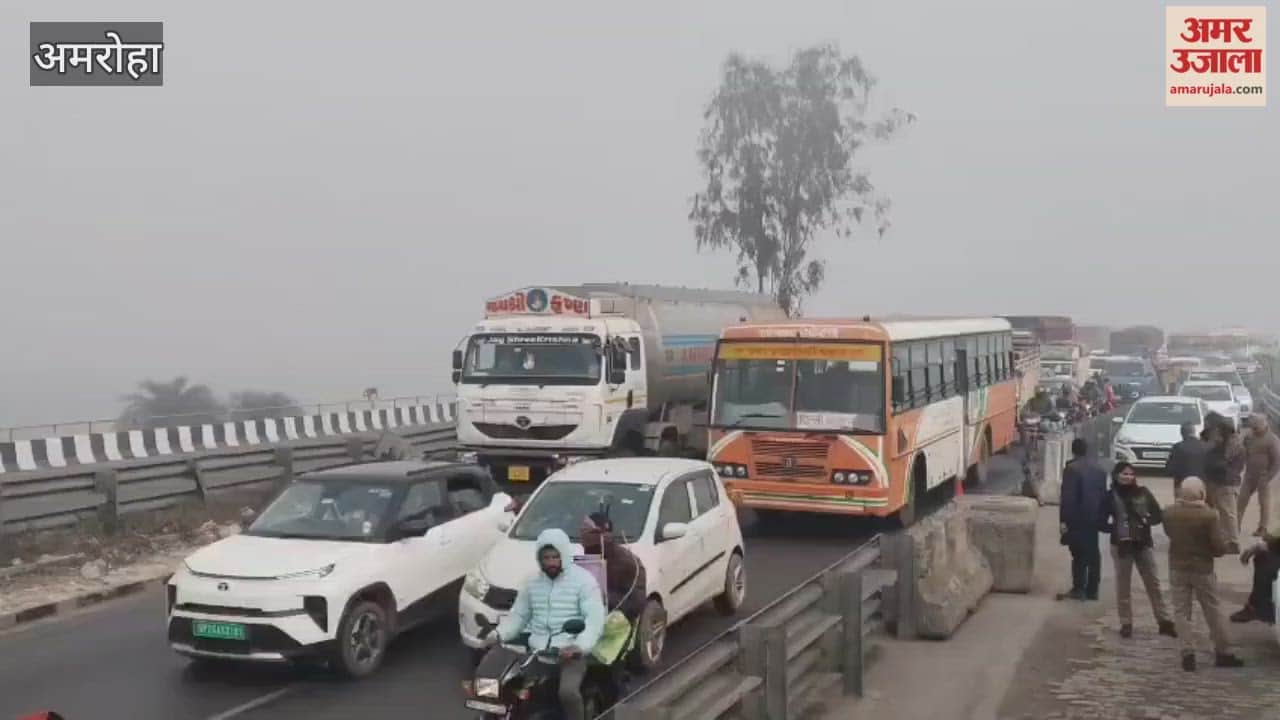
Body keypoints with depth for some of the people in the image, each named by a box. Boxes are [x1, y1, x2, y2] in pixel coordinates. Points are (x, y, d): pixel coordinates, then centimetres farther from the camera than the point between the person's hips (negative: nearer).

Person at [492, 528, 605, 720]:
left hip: (570, 652, -5)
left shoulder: (583, 580, -4)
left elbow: (595, 619, -12)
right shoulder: (533, 583, 15)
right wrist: (499, 634, -3)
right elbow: (518, 615, 17)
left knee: (568, 692, -31)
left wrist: (580, 646, -30)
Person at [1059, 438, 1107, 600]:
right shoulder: (1099, 470, 7)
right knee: (1093, 553, 10)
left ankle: (1079, 589, 1)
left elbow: (1067, 497, -17)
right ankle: (1092, 590, 15)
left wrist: (1063, 520, -14)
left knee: (1079, 554, 0)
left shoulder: (1071, 469, -13)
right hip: (1095, 518, 6)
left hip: (1078, 519, -6)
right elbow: (1104, 494, 11)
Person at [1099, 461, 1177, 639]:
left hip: (1144, 544, 2)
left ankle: (1165, 621, 12)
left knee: (1154, 583, 5)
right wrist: (1116, 529, -17)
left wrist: (1147, 521, -14)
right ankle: (1126, 624, 13)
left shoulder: (1143, 493, 3)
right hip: (1121, 546, -2)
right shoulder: (1110, 496, -2)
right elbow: (1101, 522, -2)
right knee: (1123, 586, 5)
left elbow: (1158, 515, 5)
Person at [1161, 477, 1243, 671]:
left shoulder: (1169, 512, -7)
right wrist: (1211, 551, 5)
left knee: (1182, 612, 8)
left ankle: (1188, 653, 3)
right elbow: (1220, 547, -15)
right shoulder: (1209, 515, -18)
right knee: (1213, 612, 12)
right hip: (1203, 569, -2)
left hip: (1177, 568, 2)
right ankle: (1223, 653, 21)